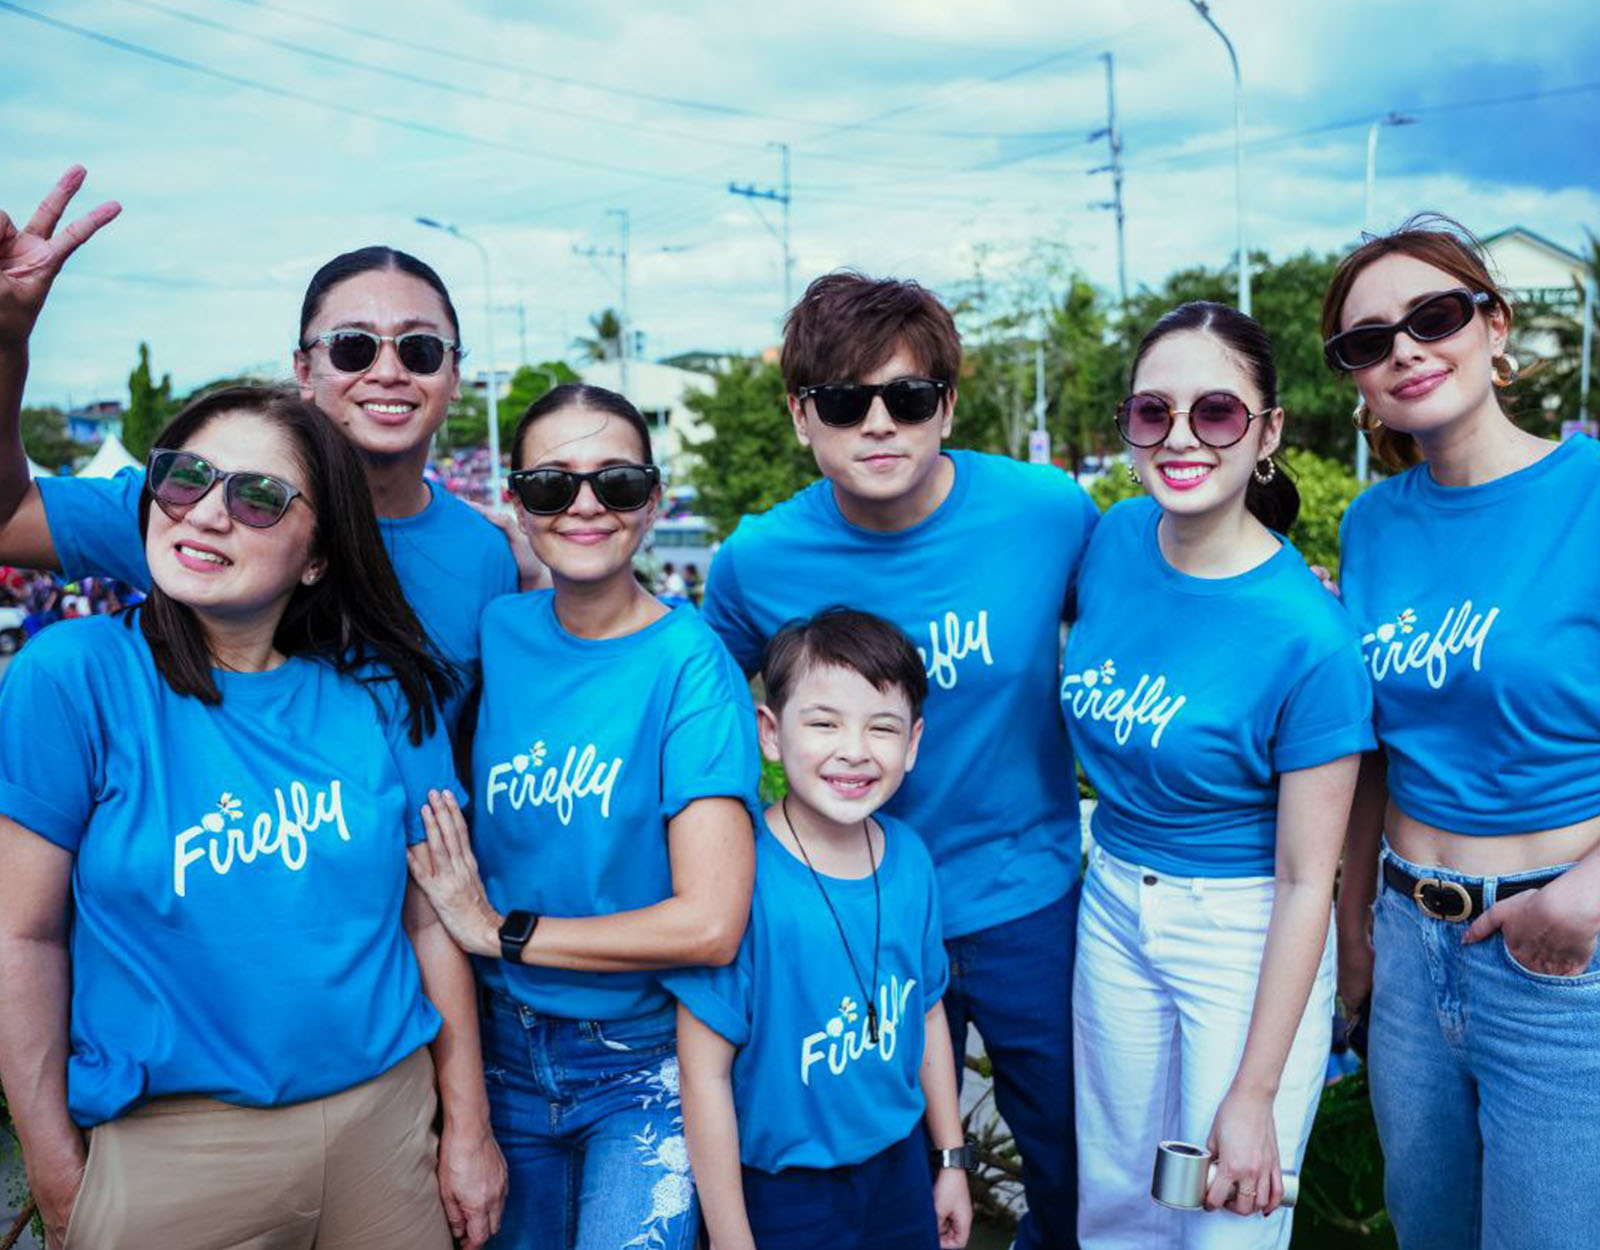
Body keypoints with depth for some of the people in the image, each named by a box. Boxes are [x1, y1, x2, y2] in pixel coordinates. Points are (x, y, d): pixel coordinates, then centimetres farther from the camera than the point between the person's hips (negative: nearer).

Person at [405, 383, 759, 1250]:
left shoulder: (691, 667, -17)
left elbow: (710, 925, -24)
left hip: (644, 1062, -4)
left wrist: (501, 931, -16)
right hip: (506, 1052, 4)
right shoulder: (497, 633, -4)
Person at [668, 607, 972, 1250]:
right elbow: (705, 1072, -19)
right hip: (780, 1194, -5)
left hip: (899, 1166, 5)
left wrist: (952, 1159, 14)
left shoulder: (909, 858, -8)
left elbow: (926, 1013, 6)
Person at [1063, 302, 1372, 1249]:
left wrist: (1254, 1096, -14)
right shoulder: (1114, 540, -7)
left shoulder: (1309, 636, -23)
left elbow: (1307, 882, -17)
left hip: (1246, 936, -5)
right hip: (1115, 905, 5)